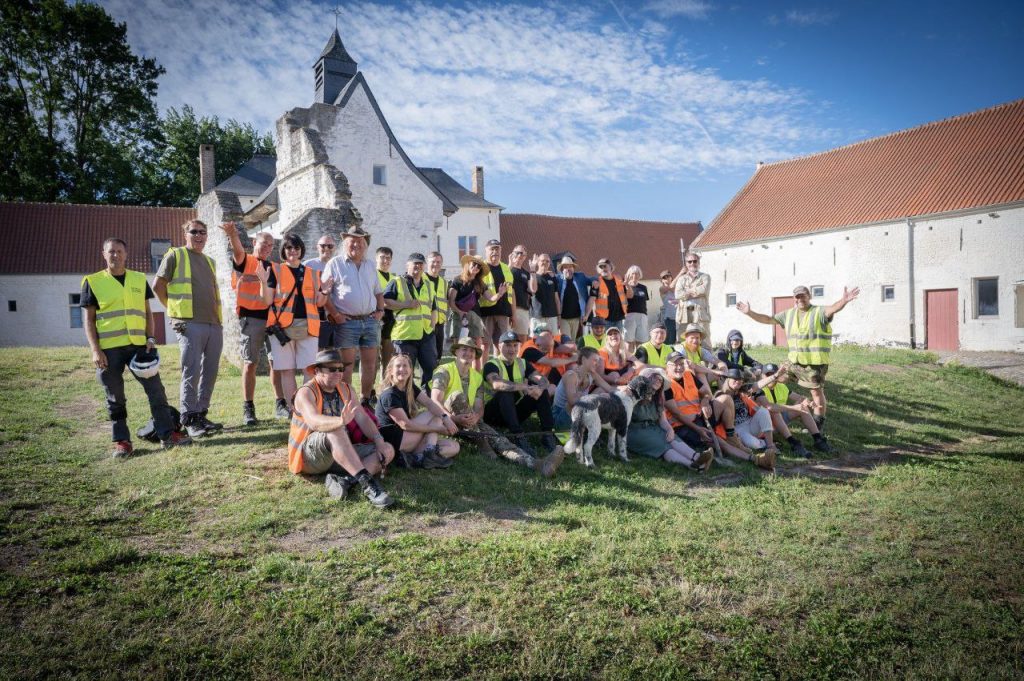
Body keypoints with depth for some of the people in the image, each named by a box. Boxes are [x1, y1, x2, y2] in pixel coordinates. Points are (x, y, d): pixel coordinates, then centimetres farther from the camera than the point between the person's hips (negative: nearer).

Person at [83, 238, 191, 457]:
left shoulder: (139, 279, 12)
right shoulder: (93, 282, 4)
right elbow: (89, 319, 2)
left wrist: (150, 338, 1)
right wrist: (95, 350, -7)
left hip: (138, 345, 3)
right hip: (109, 349, -2)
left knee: (156, 389, -1)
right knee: (115, 397, 4)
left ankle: (167, 434, 6)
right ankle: (121, 441, 13)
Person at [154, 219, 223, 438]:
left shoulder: (210, 261, 22)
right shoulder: (175, 255, 4)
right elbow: (158, 285, 2)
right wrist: (174, 308, 2)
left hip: (214, 323, 6)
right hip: (189, 324, -6)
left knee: (210, 372, 7)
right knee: (191, 371, -8)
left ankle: (201, 415, 17)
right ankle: (189, 420, -3)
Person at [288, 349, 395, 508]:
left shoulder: (345, 389, 9)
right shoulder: (306, 392, -12)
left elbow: (362, 418, 1)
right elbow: (314, 422, -33)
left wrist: (379, 440, -16)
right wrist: (341, 421, -52)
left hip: (340, 452, 7)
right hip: (309, 458, -7)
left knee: (387, 450, -10)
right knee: (334, 430, -37)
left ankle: (345, 480, -32)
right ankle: (367, 483, -46)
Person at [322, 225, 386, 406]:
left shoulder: (370, 266, 17)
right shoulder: (335, 264, 1)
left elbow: (378, 292, 24)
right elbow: (324, 293, -4)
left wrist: (380, 310, 9)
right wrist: (335, 314, -12)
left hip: (370, 321, 5)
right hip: (346, 322, -5)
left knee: (370, 363, 6)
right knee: (346, 364, -3)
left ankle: (366, 401, 16)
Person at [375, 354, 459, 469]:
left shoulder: (411, 388, 11)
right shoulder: (389, 395, -15)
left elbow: (429, 403, -3)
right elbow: (405, 424, -20)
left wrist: (445, 417, -24)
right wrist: (438, 429, -17)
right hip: (392, 441, -8)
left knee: (454, 447, -5)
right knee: (433, 416, -12)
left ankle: (416, 458, -21)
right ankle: (430, 451, -23)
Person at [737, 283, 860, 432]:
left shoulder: (819, 312, -7)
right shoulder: (788, 314, 11)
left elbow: (833, 309, -28)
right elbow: (768, 319, 15)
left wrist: (843, 301, -50)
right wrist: (749, 312, 7)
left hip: (815, 361, -6)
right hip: (795, 361, 6)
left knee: (816, 391, 1)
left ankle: (819, 424, 15)